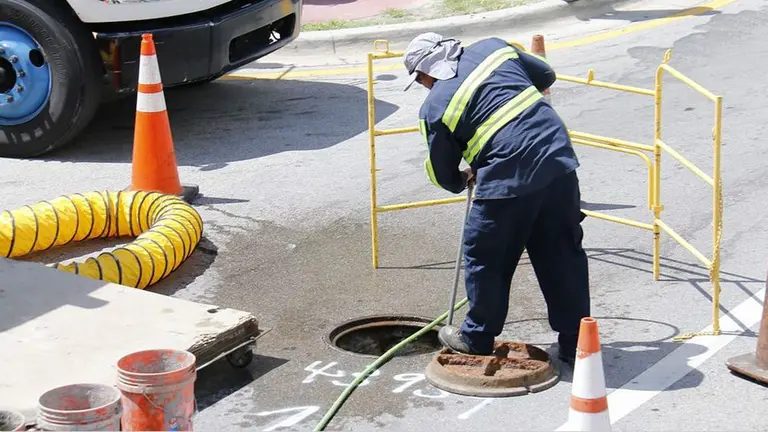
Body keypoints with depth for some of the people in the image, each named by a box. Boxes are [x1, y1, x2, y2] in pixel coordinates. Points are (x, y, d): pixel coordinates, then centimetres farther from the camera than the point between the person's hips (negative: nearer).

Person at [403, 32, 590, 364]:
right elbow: (546, 75, 25)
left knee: (485, 258, 15)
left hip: (508, 180, -5)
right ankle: (575, 342, 22)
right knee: (564, 254, 14)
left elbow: (442, 175, 12)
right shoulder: (492, 47, 13)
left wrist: (460, 181, 34)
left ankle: (477, 339, 31)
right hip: (559, 160, 5)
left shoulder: (434, 108, 2)